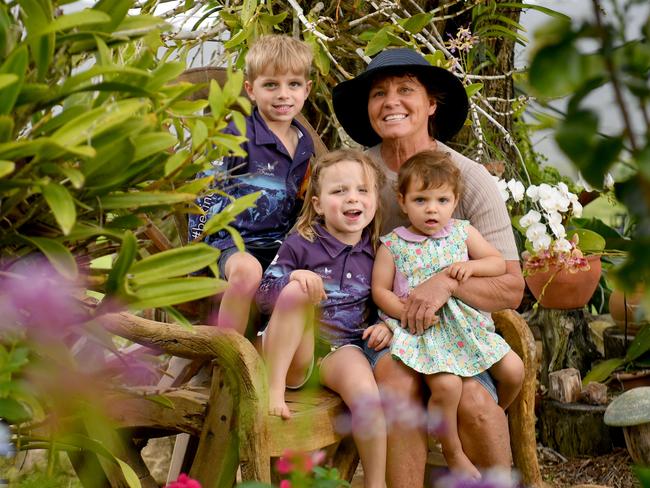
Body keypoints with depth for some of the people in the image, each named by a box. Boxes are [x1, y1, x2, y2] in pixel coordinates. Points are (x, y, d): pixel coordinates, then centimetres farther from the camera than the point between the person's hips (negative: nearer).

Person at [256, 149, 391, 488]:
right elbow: (263, 296, -4)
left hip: (343, 348, 2)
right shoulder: (300, 245, 1)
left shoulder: (376, 253, 10)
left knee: (367, 396, -30)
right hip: (293, 351, -2)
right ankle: (274, 389, -27)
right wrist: (292, 278, -24)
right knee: (296, 289, -30)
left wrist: (385, 326, -2)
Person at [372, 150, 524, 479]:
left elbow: (499, 263, 10)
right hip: (422, 331, -4)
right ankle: (453, 454, -3)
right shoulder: (392, 245, 0)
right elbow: (380, 290, -1)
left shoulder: (463, 233, 8)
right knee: (447, 384, -28)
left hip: (466, 323, 5)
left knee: (513, 370, -5)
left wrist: (471, 266, -11)